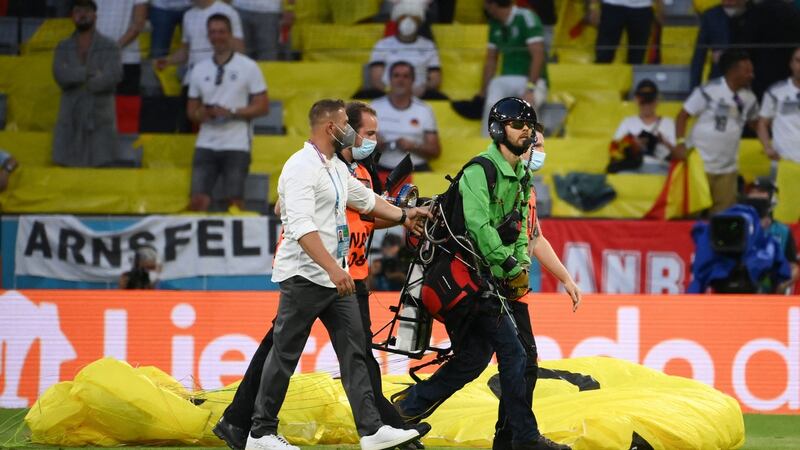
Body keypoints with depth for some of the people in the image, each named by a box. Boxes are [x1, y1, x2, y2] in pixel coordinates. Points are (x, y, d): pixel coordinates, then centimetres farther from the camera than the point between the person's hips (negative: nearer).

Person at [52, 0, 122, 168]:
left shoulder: (109, 47, 5)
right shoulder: (63, 48, 11)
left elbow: (113, 76, -12)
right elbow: (60, 75, -7)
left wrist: (77, 78, -7)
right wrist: (91, 72, -13)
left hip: (100, 121, -2)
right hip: (70, 121, 2)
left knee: (100, 166, -9)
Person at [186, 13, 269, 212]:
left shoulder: (248, 67, 0)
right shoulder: (199, 70, 11)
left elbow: (262, 106, -2)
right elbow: (191, 111, 15)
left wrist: (232, 112, -15)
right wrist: (205, 113, -8)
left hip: (237, 144, -3)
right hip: (206, 143, 3)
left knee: (234, 201, -6)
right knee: (198, 200, -5)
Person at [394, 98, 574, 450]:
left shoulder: (521, 178, 16)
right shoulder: (480, 170, -13)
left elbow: (520, 229, 19)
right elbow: (479, 226, -23)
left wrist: (522, 265, 2)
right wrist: (511, 267, -23)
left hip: (494, 276, 9)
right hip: (470, 273, -9)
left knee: (475, 355, 8)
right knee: (513, 351, -11)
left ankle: (409, 406, 19)